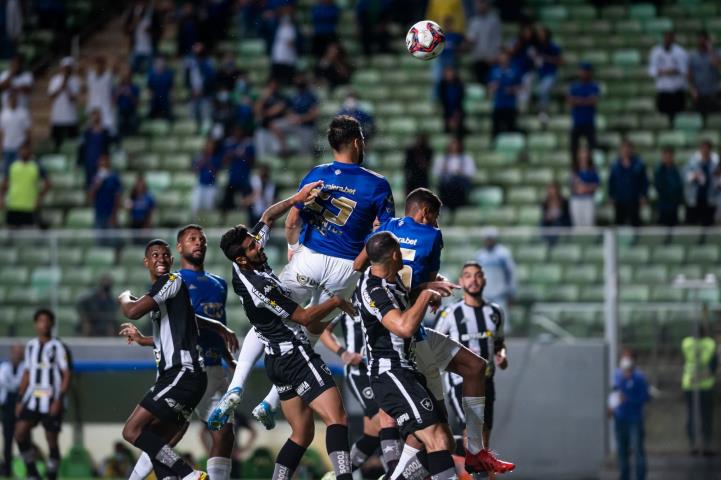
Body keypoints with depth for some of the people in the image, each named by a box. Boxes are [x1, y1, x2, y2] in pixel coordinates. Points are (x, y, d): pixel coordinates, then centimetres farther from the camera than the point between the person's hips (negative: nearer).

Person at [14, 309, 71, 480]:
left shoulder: (58, 347, -4)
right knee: (20, 432, -12)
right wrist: (20, 400, 12)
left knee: (52, 440, 0)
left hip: (52, 402, -4)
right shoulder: (30, 346, 12)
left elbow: (66, 375, -6)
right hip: (32, 400, 4)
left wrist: (59, 399, -15)